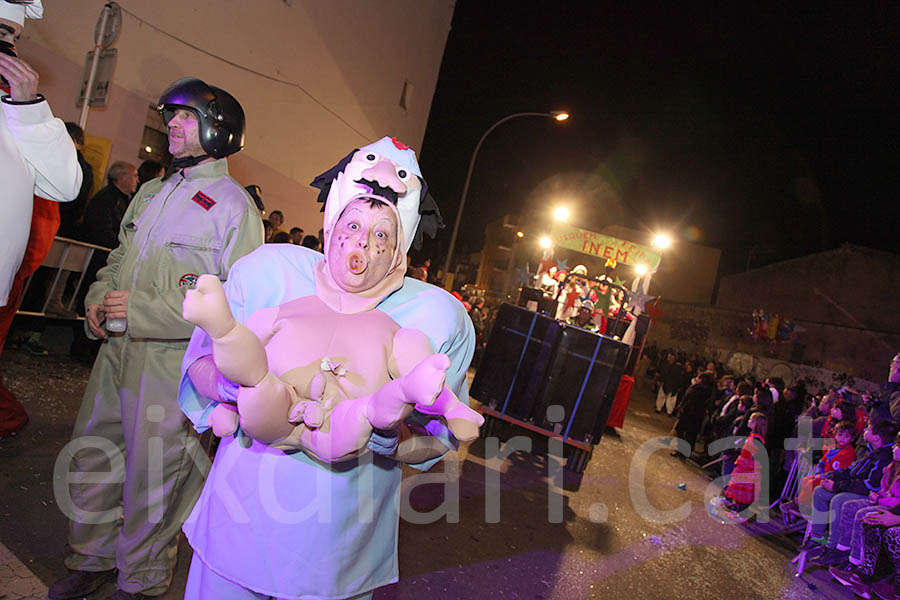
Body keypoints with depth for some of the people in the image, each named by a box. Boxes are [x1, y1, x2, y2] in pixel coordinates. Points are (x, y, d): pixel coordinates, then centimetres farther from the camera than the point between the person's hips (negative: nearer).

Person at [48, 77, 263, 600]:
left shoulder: (233, 204, -10)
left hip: (173, 359, -7)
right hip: (117, 348, 8)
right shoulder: (153, 192, 15)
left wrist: (142, 308, -19)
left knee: (151, 474, 5)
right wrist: (100, 295, 4)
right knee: (93, 455, 17)